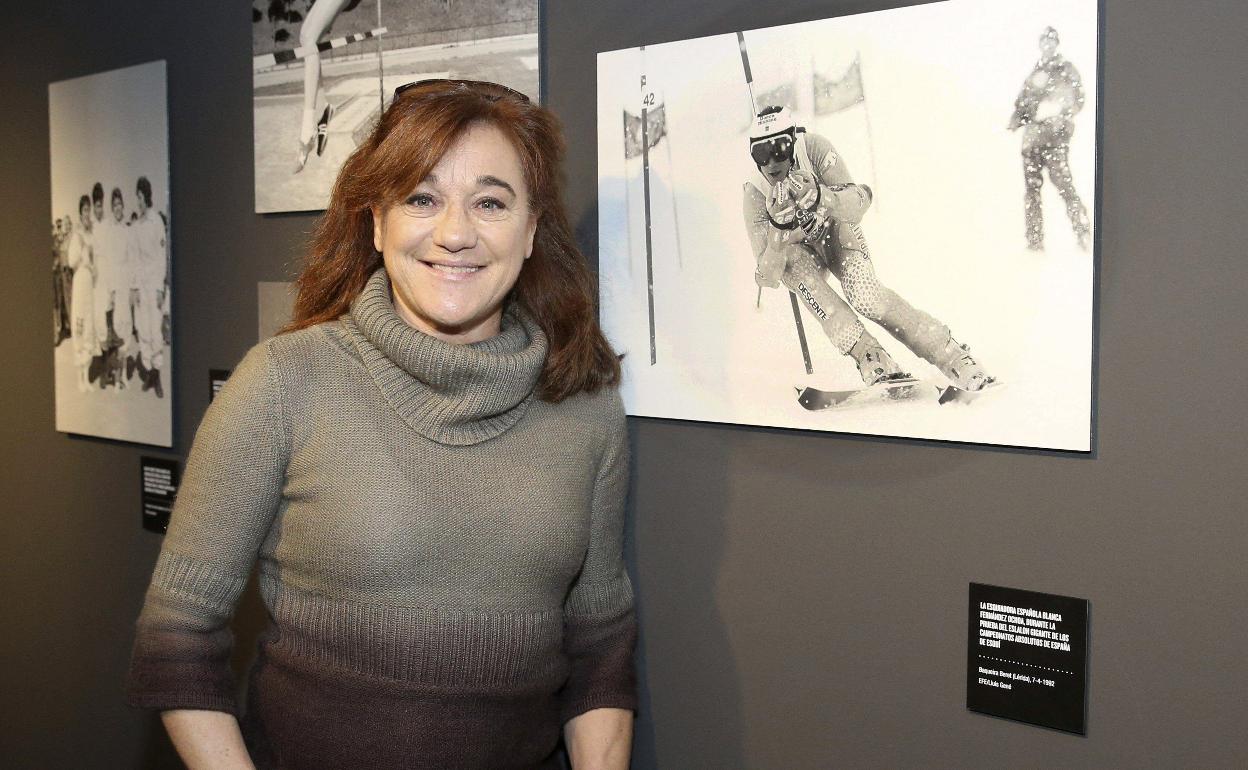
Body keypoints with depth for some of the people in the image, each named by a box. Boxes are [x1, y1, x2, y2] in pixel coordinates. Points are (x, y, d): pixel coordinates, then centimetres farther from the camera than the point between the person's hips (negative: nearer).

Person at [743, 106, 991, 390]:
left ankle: (956, 358, -18)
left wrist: (820, 197, -55)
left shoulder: (814, 148, -30)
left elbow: (858, 204, -35)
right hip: (798, 251, 1)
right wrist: (779, 231, -51)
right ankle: (869, 356, -36)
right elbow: (767, 278, -31)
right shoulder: (756, 194, -28)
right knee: (792, 259, -35)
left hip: (836, 231, -1)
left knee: (864, 295, -28)